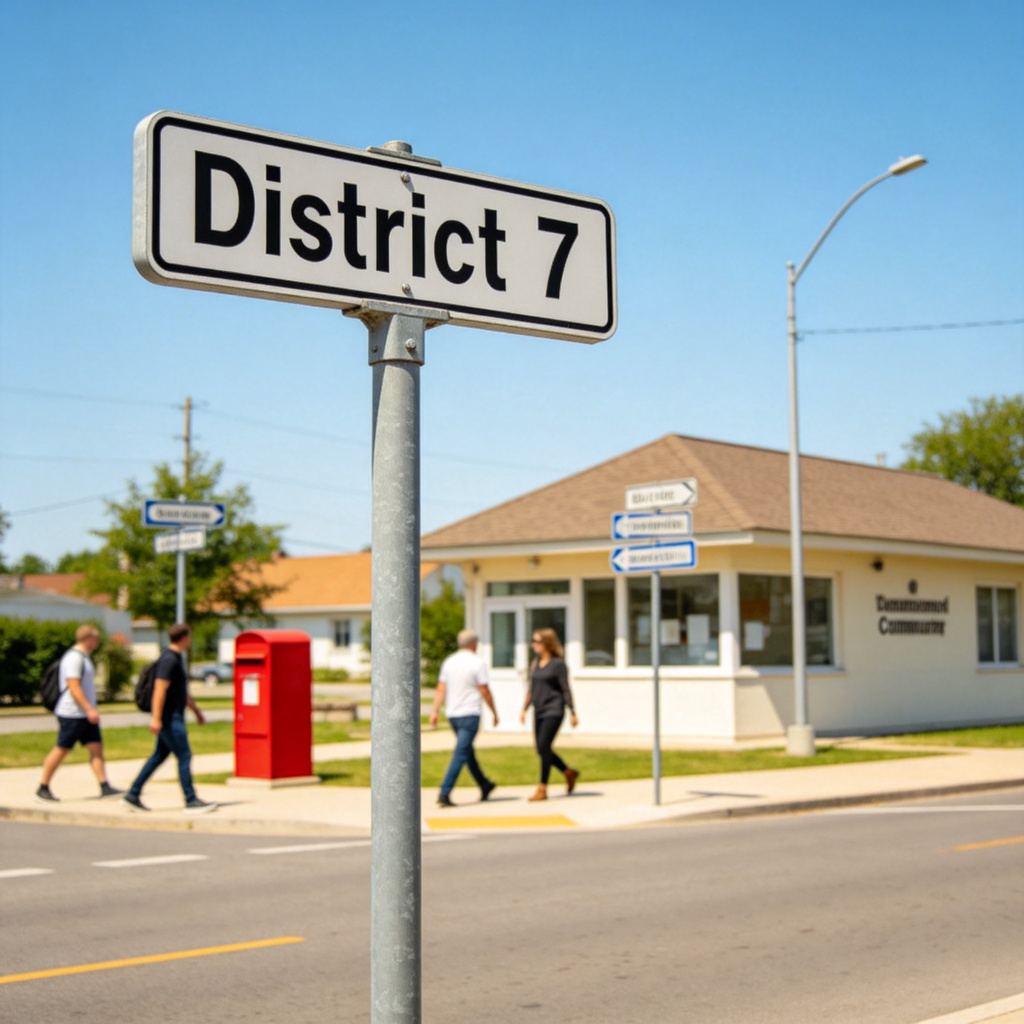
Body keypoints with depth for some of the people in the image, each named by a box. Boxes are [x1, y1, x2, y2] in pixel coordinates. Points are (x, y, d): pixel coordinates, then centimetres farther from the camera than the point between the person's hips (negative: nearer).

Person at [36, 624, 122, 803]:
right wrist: (89, 709, -26)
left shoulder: (84, 657, 16)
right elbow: (73, 687, -22)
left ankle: (105, 787, -2)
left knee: (96, 748, 1)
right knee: (62, 750, -2)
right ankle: (42, 789, 8)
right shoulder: (74, 658, -16)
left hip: (86, 714, 10)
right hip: (72, 714, -10)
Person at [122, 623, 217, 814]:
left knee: (159, 755, 13)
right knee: (184, 756, -8)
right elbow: (160, 689, -23)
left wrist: (196, 709, 31)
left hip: (174, 716, 10)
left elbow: (182, 690, 27)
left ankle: (133, 794, 17)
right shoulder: (169, 660, -17)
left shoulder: (176, 658, 16)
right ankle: (191, 801, -6)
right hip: (169, 718, -10)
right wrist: (156, 718, -27)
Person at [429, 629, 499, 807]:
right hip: (470, 714, -7)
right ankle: (444, 794, -17)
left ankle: (484, 786, 35)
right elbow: (484, 691, -9)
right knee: (460, 755, -8)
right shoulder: (478, 662, -9)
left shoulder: (449, 661, 7)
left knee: (468, 751, 20)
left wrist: (435, 711, -1)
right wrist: (494, 712, 2)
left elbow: (441, 689, 1)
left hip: (452, 714, 7)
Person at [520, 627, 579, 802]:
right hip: (539, 712, 7)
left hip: (553, 710, -7)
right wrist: (524, 709, 14)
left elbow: (565, 689, -7)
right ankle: (569, 773, 27)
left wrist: (572, 713, -9)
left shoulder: (558, 664, -7)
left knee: (544, 747, -13)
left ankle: (542, 789, -8)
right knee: (542, 750, 7)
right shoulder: (535, 664, 12)